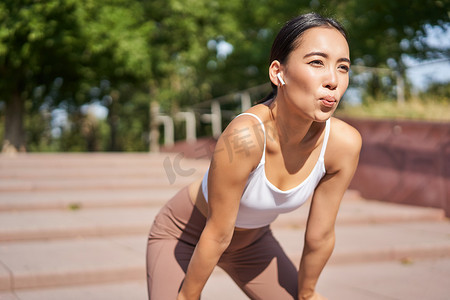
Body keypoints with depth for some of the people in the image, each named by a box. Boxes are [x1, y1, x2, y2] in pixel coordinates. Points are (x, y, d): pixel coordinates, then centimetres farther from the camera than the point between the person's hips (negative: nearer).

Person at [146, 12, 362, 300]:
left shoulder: (344, 142, -25)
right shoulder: (245, 135, -39)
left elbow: (320, 236, -10)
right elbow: (217, 235, -26)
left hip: (253, 239, 5)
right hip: (185, 234, -4)